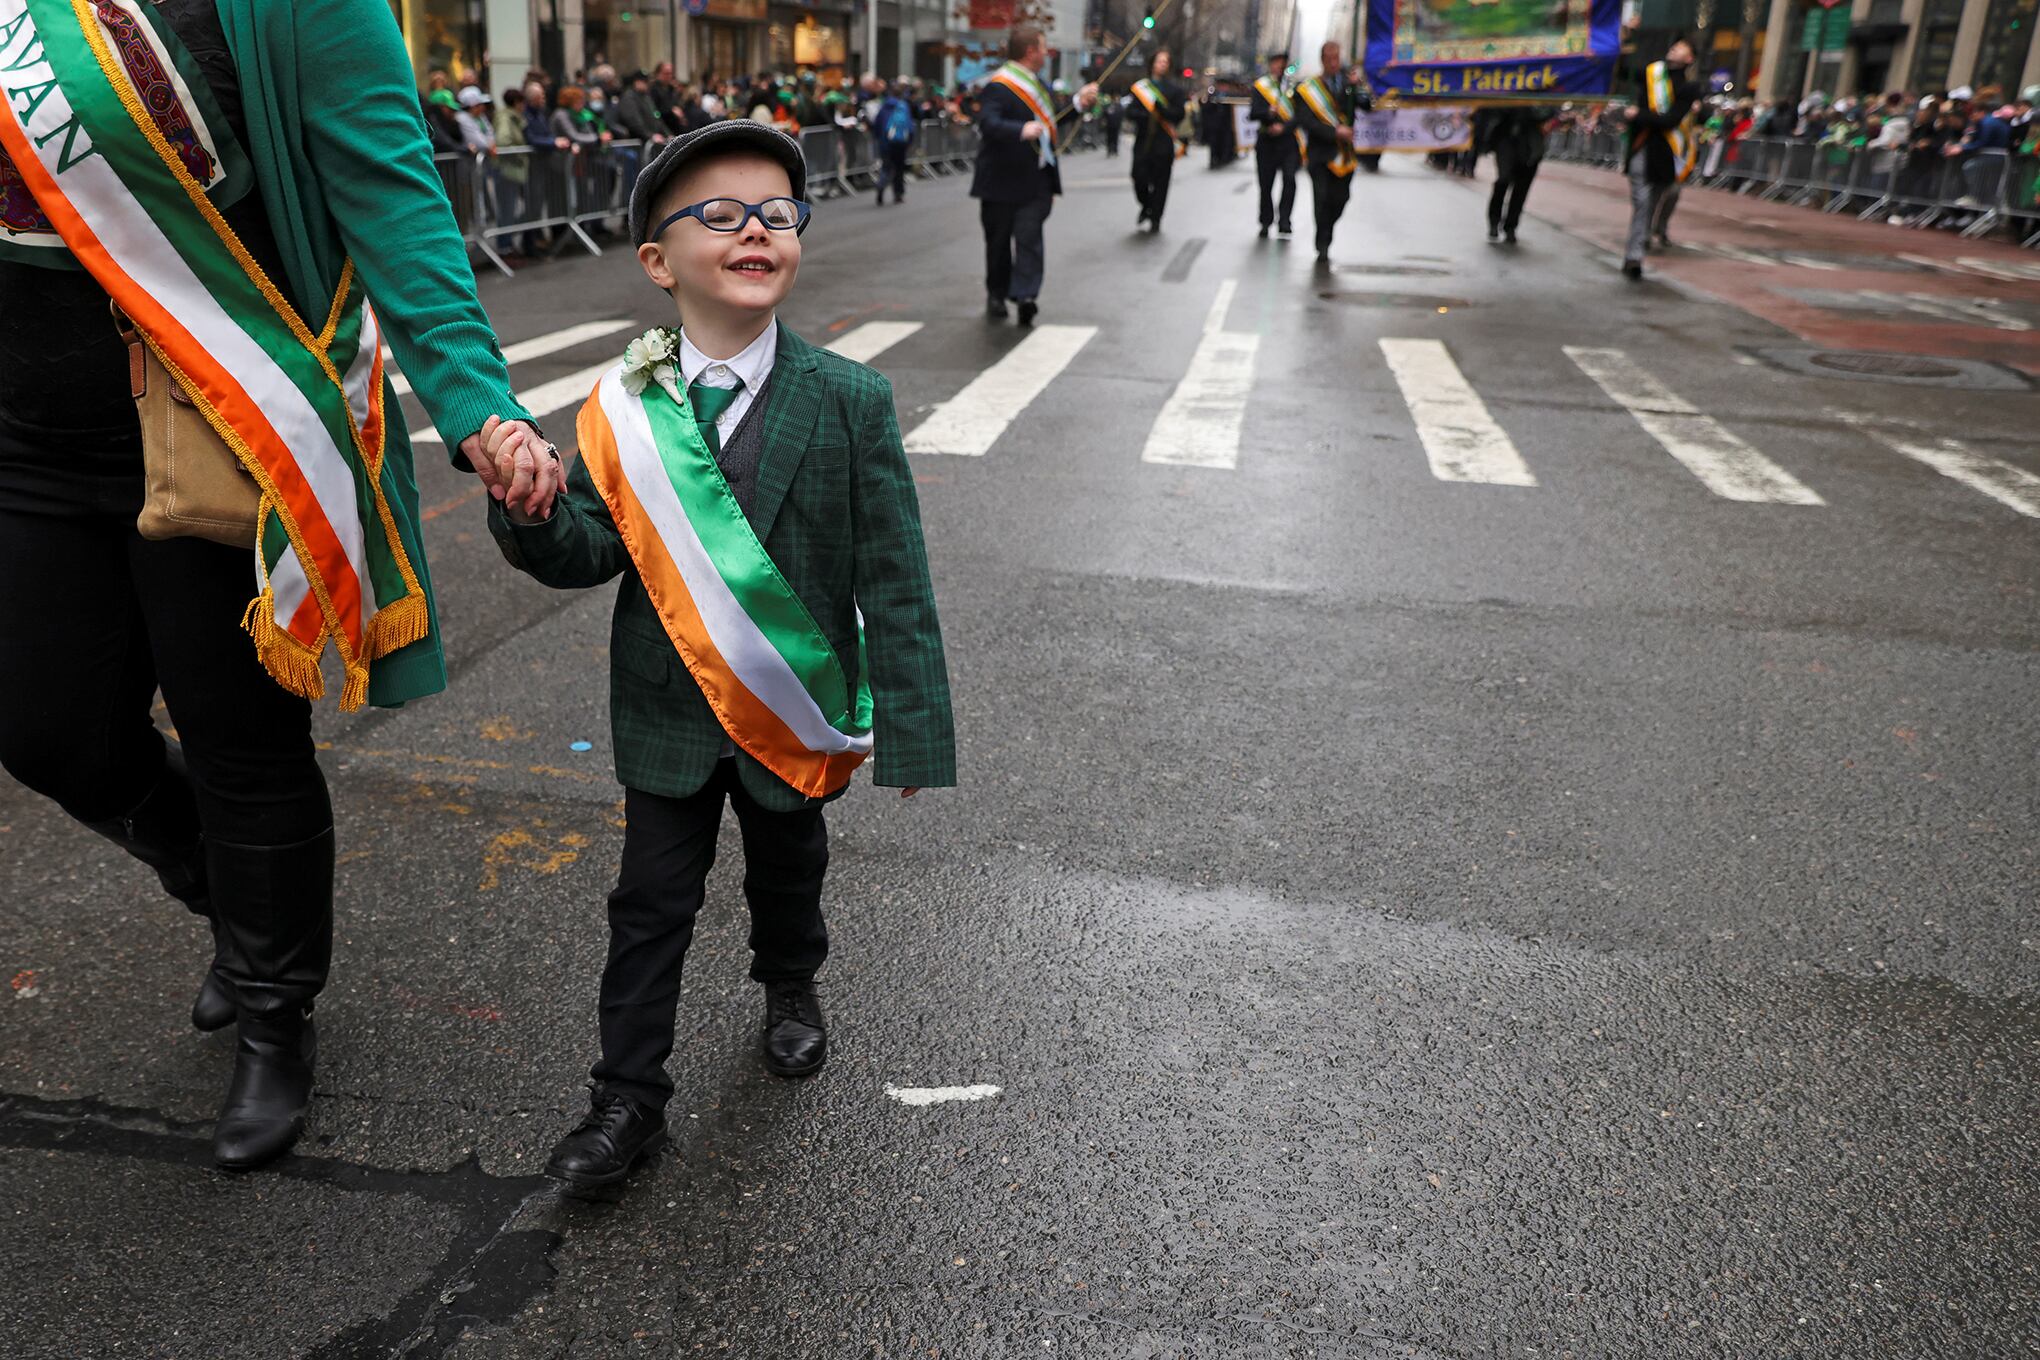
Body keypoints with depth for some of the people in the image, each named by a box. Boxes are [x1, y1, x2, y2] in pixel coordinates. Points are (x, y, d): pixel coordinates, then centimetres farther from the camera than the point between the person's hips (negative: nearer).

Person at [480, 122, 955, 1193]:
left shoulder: (848, 402, -13)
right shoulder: (625, 408, -8)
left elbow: (893, 576, -13)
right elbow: (590, 554, -8)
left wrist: (909, 728, -14)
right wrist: (531, 510, -30)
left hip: (795, 709, 0)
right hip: (668, 708, 1)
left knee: (788, 867, 23)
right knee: (652, 901, 9)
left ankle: (790, 987, 53)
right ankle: (629, 1096, 25)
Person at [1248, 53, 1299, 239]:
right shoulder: (1261, 85, 5)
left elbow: (1300, 114, -1)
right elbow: (1253, 113, -4)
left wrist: (1283, 127, -16)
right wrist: (1268, 112, -22)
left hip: (1288, 139, -1)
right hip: (1266, 142, 1)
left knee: (1289, 180, -15)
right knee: (1266, 184, 5)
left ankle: (1284, 223, -9)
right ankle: (1266, 222, 21)